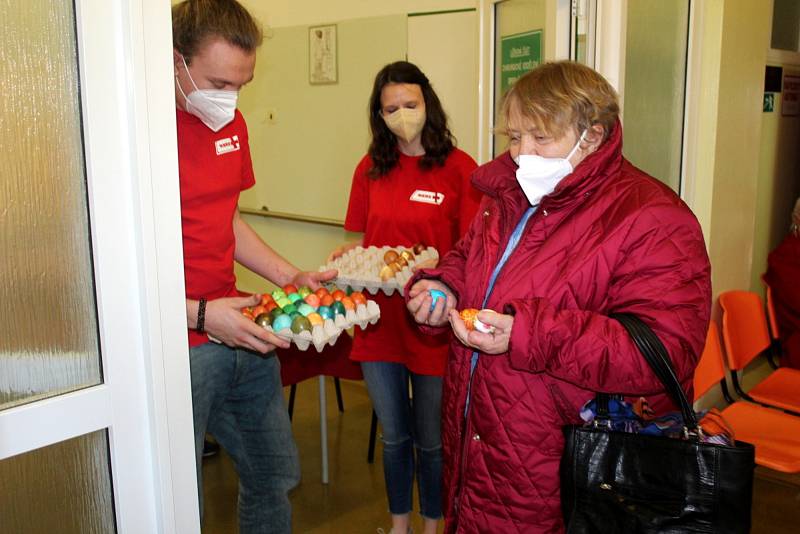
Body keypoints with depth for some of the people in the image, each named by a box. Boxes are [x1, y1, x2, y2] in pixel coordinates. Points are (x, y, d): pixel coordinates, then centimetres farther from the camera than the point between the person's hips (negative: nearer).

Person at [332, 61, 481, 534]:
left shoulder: (459, 167, -8)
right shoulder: (371, 169, 5)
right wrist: (348, 255, -8)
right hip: (380, 320, 4)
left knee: (431, 441, 13)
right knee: (394, 437, 19)